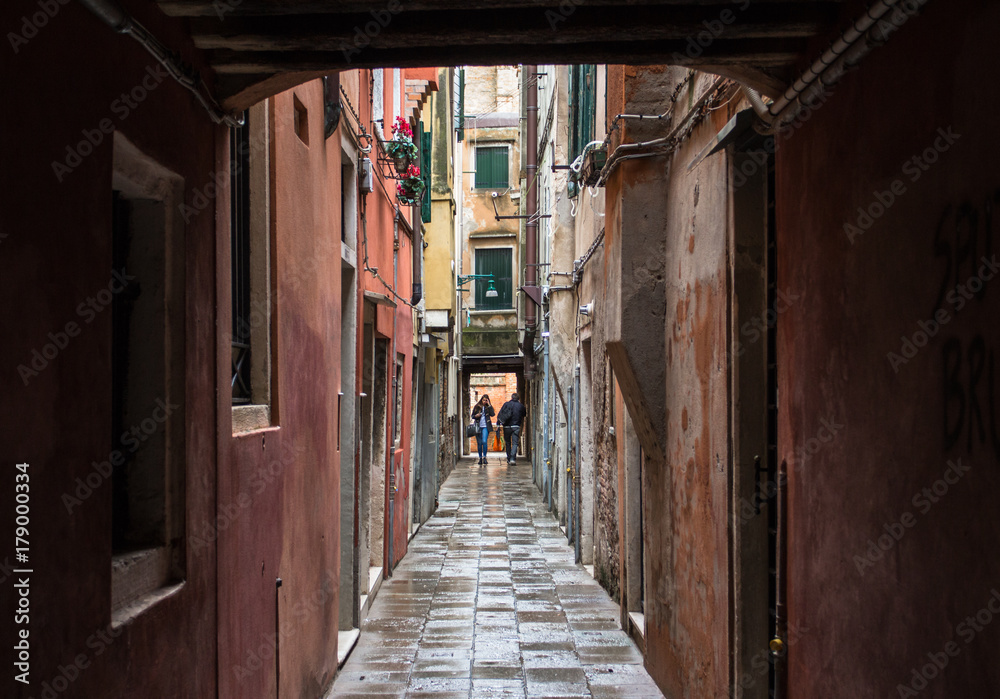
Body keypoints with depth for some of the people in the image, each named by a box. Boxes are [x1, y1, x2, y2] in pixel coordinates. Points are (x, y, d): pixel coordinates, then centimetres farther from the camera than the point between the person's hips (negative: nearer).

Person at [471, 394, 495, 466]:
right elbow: (472, 416, 14)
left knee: (484, 441, -17)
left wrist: (489, 405, -12)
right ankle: (480, 458, 14)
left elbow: (493, 414, -11)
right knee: (479, 443, 5)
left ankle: (484, 457, -10)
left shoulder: (488, 407, 5)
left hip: (485, 427, -2)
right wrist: (476, 416, -9)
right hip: (478, 427, 2)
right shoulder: (477, 407, 8)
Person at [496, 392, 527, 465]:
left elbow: (500, 414, -1)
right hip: (516, 427, 0)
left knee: (508, 443, 13)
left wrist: (498, 424, 0)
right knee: (514, 443, -2)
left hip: (507, 426, 0)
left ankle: (509, 459, 16)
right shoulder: (521, 405, 5)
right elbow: (524, 415, 17)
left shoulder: (506, 404, 3)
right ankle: (513, 458, -18)